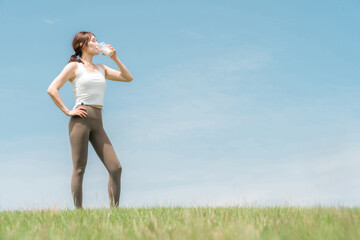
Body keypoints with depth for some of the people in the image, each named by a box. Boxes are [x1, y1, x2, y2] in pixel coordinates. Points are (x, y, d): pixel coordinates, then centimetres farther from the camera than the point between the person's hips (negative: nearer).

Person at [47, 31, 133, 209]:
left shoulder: (101, 69, 22)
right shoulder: (74, 66, 5)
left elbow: (128, 78, 21)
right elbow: (52, 89, -3)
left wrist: (115, 58, 14)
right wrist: (67, 111, -7)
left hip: (98, 123, 6)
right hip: (81, 119, -6)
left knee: (115, 168, -5)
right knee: (79, 169, -7)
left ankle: (114, 211, -2)